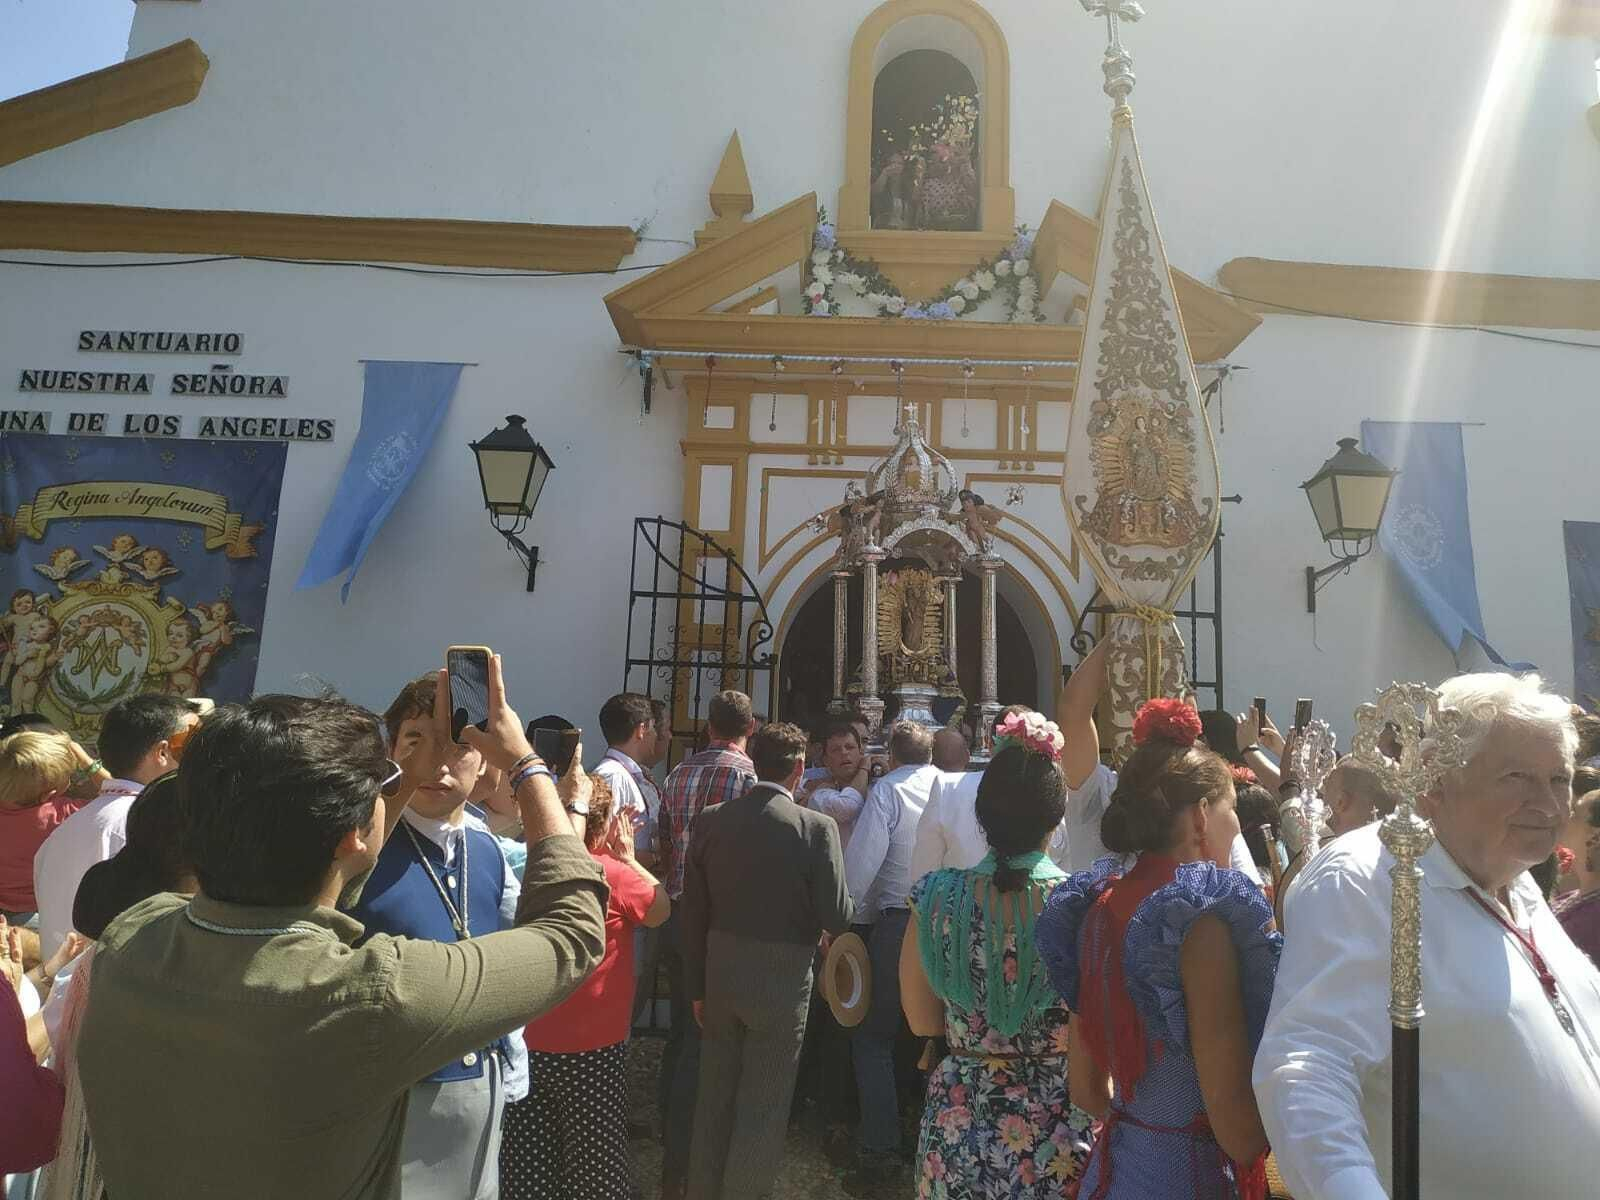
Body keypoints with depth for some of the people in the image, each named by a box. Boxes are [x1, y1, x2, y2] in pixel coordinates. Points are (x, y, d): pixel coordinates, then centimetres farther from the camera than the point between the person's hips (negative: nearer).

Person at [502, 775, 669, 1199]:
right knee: (594, 1157, 16)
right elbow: (661, 909, -3)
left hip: (526, 1039, 4)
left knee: (527, 1153, 18)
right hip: (590, 1047, -4)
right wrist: (627, 855, 4)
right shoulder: (611, 873, -21)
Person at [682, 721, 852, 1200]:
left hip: (720, 972, 5)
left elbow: (694, 912, 1)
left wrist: (697, 986, 11)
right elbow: (836, 918, -15)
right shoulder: (815, 827, -17)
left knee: (714, 1094, 22)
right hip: (781, 979, -4)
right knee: (763, 1105, 12)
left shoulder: (711, 819, -5)